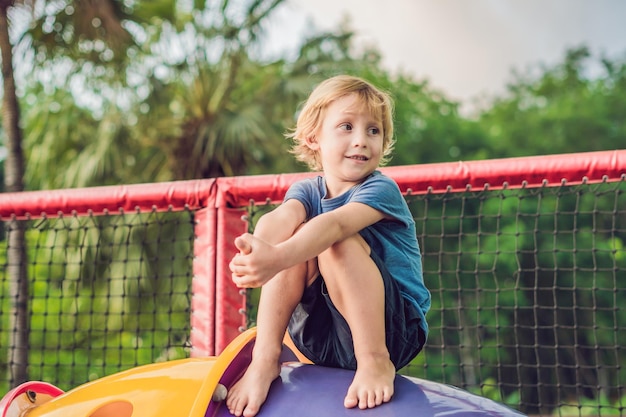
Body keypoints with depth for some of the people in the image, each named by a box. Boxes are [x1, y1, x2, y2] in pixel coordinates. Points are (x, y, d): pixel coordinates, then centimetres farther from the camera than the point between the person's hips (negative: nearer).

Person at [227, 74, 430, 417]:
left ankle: (375, 360, -24)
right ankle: (264, 359, -18)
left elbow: (335, 224, -33)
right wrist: (256, 249, -46)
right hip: (320, 336, 5)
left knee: (337, 243, -28)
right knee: (292, 234, -17)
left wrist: (277, 259, -53)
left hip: (397, 331, -5)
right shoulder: (306, 191, 4)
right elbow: (280, 218, -21)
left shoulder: (382, 190, -12)